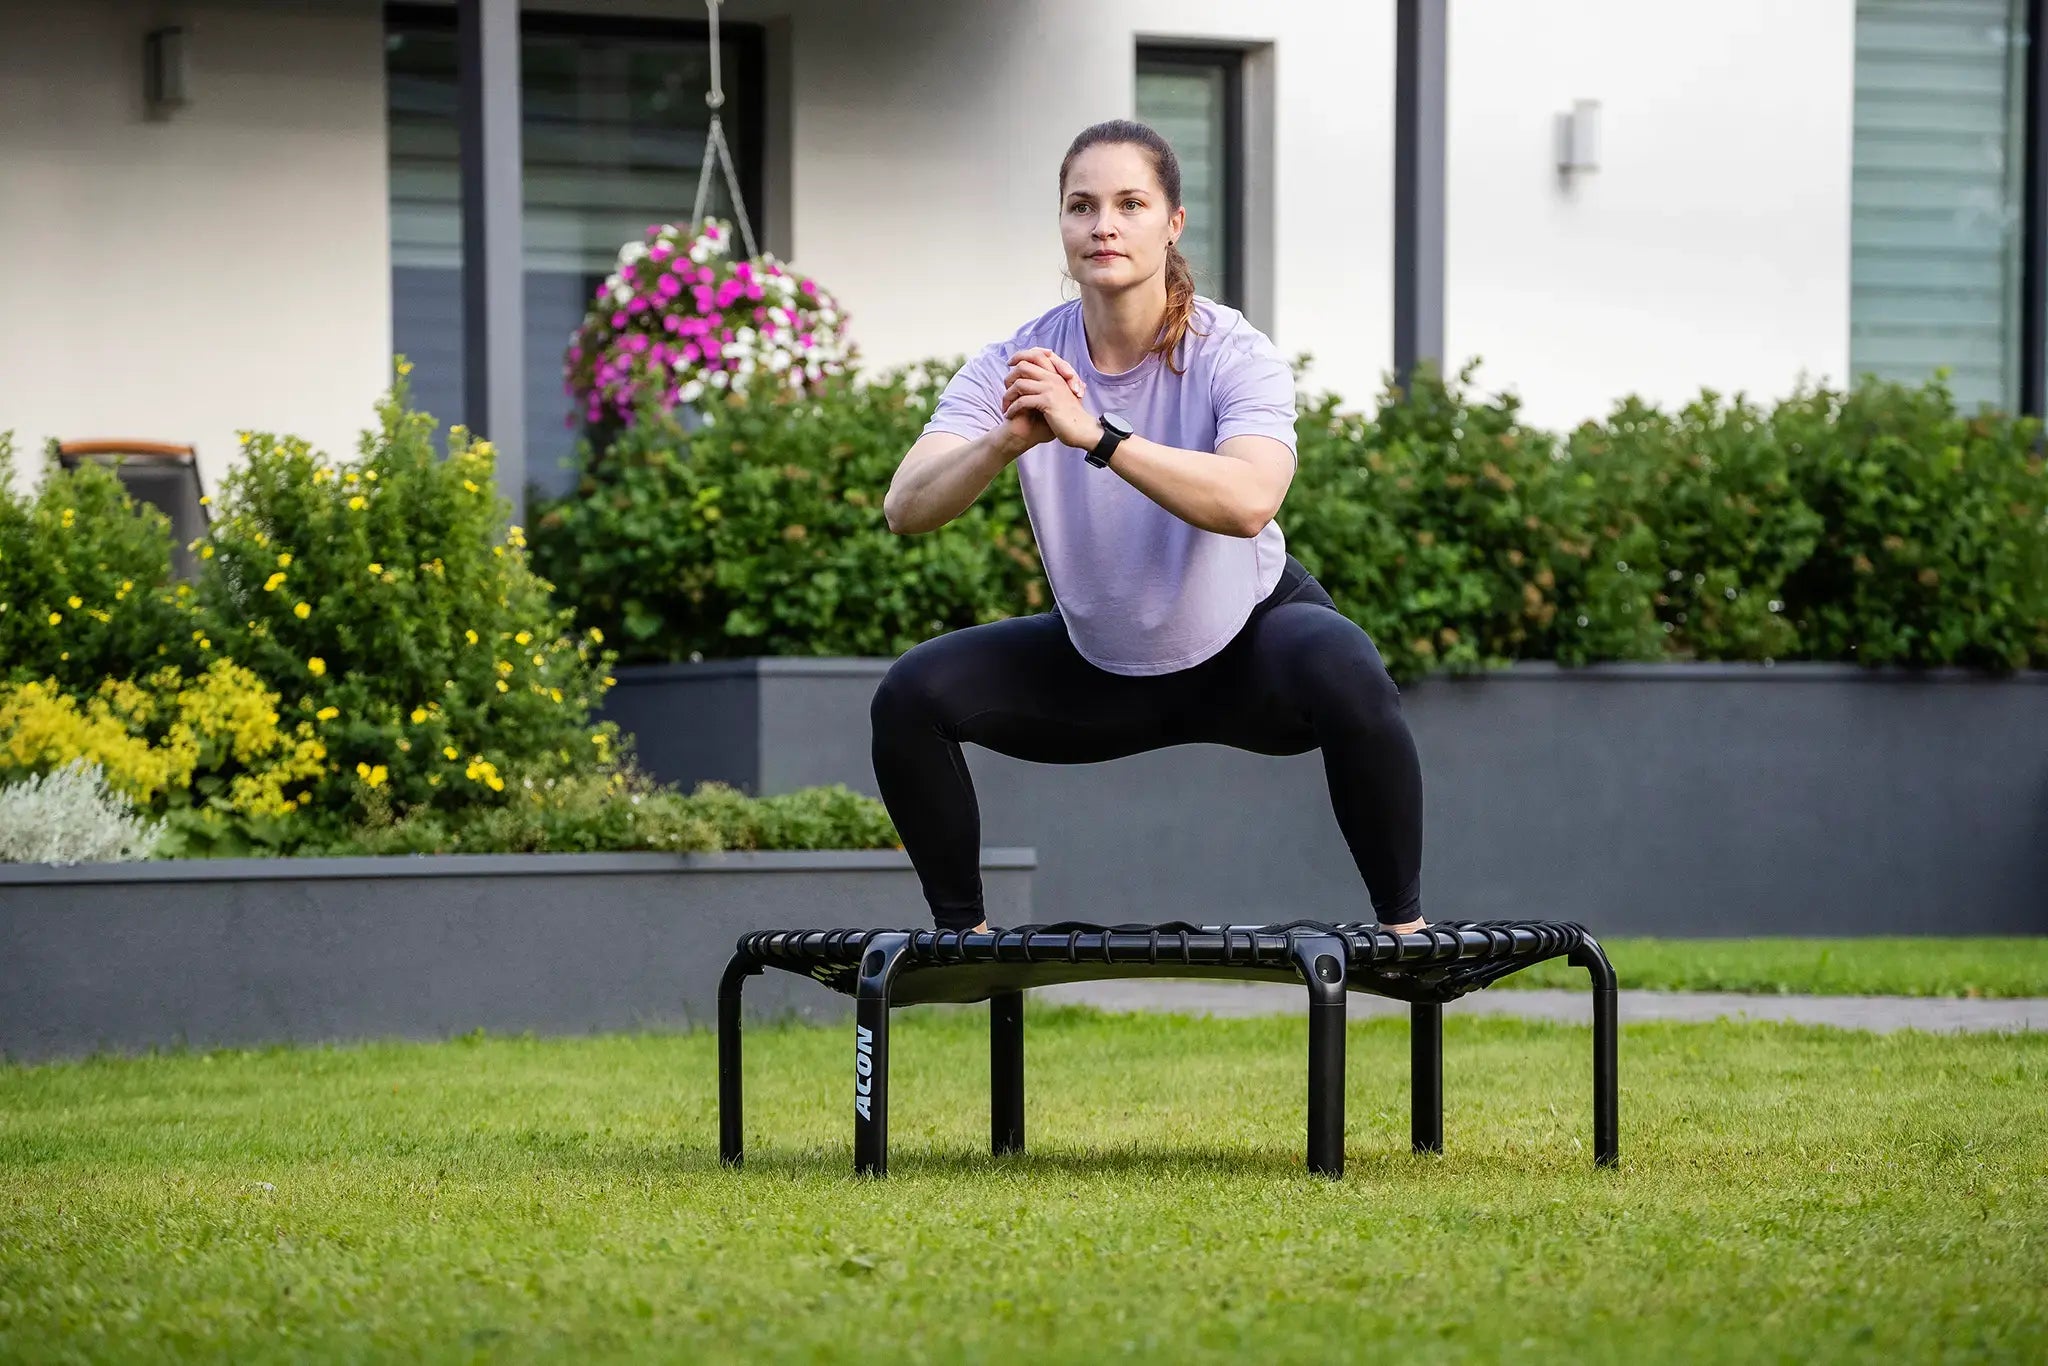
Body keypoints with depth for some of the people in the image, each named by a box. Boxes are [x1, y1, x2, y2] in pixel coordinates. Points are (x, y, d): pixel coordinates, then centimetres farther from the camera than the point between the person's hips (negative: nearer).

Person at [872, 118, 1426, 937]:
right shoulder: (1017, 368, -16)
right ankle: (960, 931, 1)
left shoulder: (1233, 355, -24)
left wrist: (1095, 435, -53)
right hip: (1100, 667, 3)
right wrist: (1006, 442, -48)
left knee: (1347, 678, -36)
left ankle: (1403, 925, -19)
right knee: (911, 697, -17)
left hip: (1246, 643, -3)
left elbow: (1248, 501, -44)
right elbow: (906, 508, -29)